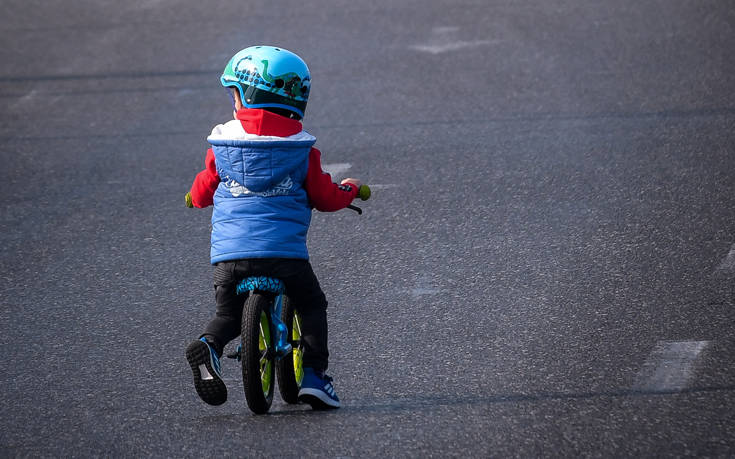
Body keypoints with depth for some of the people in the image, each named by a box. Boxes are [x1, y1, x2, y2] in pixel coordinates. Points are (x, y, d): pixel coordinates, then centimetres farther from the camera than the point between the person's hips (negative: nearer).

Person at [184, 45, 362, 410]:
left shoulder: (221, 147, 6)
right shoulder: (301, 150, 5)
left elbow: (201, 194, 15)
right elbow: (325, 198, 10)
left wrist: (194, 197, 40)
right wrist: (349, 189, 32)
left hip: (229, 253, 1)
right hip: (285, 250, -1)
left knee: (228, 313, 18)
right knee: (312, 307, 18)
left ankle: (208, 345, -13)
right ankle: (314, 373, 4)